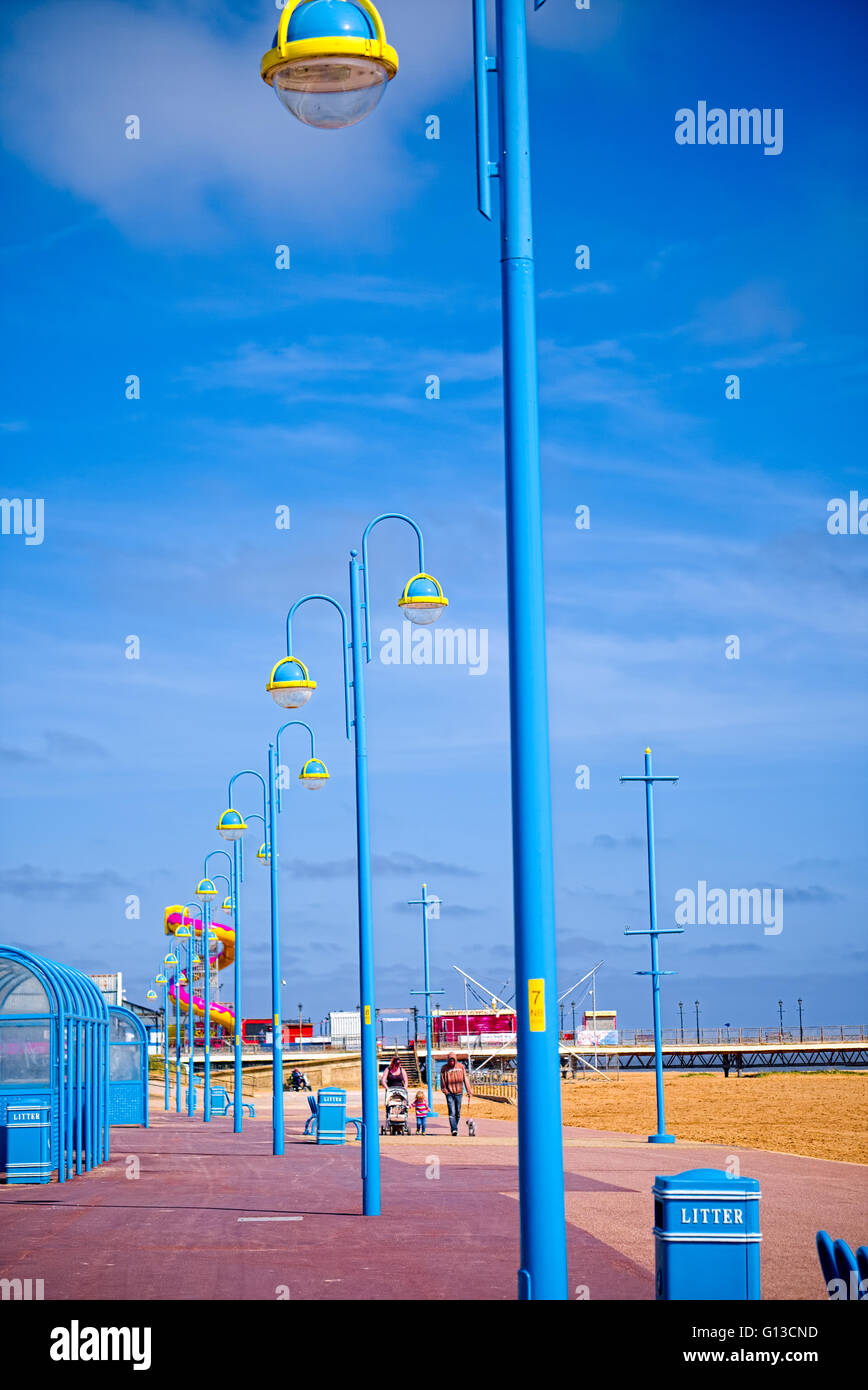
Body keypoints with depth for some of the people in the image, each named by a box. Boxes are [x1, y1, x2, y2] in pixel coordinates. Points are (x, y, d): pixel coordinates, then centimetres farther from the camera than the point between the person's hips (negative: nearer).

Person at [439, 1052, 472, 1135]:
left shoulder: (461, 1066, 4)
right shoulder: (444, 1068, 0)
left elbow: (465, 1079, 7)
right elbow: (442, 1080, 1)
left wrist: (469, 1090, 5)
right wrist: (444, 1090, -12)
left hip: (459, 1092, 2)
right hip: (449, 1093, -2)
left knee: (458, 1112, 7)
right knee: (452, 1112, -11)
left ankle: (455, 1127, 21)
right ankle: (454, 1129, -15)